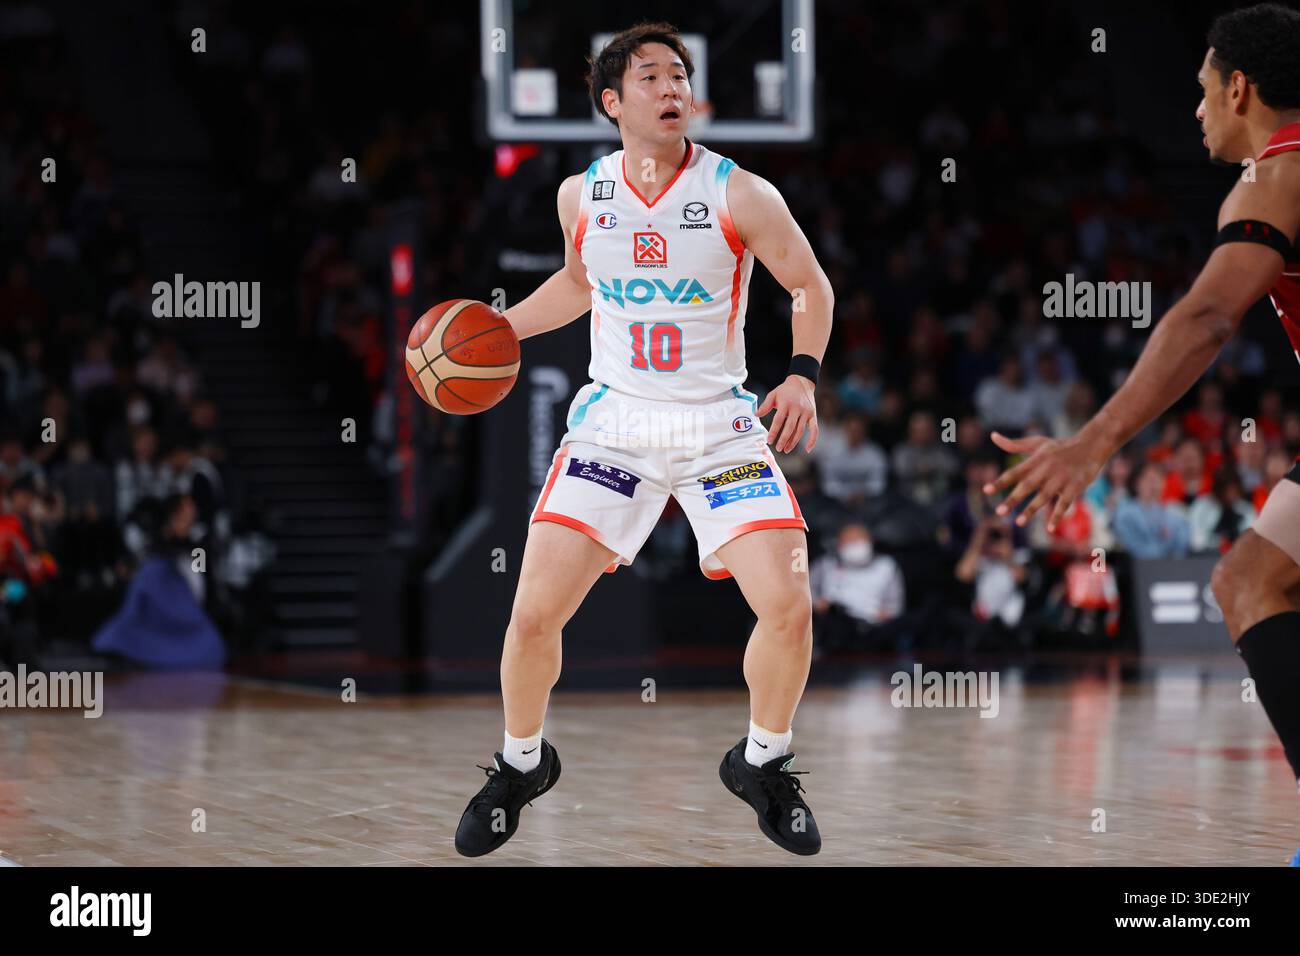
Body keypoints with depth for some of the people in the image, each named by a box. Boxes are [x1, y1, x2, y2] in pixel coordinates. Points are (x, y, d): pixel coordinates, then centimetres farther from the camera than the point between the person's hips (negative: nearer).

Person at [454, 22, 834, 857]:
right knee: (534, 614, -8)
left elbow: (812, 287, 1)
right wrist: (497, 329, 9)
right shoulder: (581, 195, -1)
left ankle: (762, 764, 13)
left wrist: (803, 375, -13)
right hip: (613, 421, 1)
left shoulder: (739, 195, -10)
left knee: (789, 608, -15)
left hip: (720, 426, -1)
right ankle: (522, 764, 21)